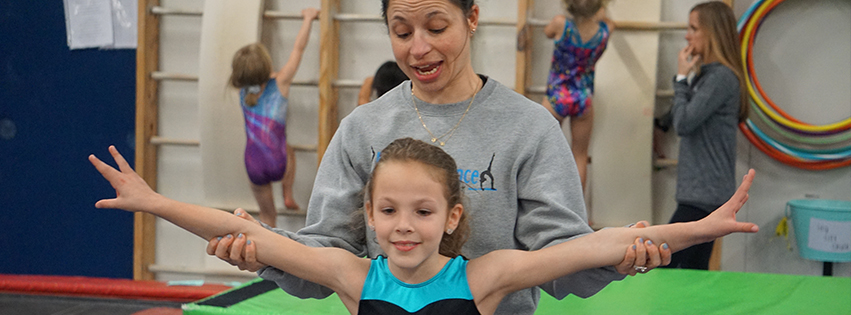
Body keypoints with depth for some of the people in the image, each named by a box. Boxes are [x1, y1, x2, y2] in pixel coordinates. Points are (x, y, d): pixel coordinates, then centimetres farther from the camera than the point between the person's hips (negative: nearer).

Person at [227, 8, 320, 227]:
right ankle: (288, 196, 32)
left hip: (254, 167, 2)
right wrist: (308, 18, 16)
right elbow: (299, 48, 5)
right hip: (278, 164, -2)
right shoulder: (280, 83, -2)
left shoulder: (243, 91, 8)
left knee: (267, 215, 20)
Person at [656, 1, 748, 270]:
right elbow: (682, 121, 21)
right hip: (700, 193, 10)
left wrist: (681, 77, -8)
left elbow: (684, 123, -19)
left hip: (705, 195, -10)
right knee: (694, 271, 10)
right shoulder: (707, 75, 16)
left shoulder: (721, 77, -14)